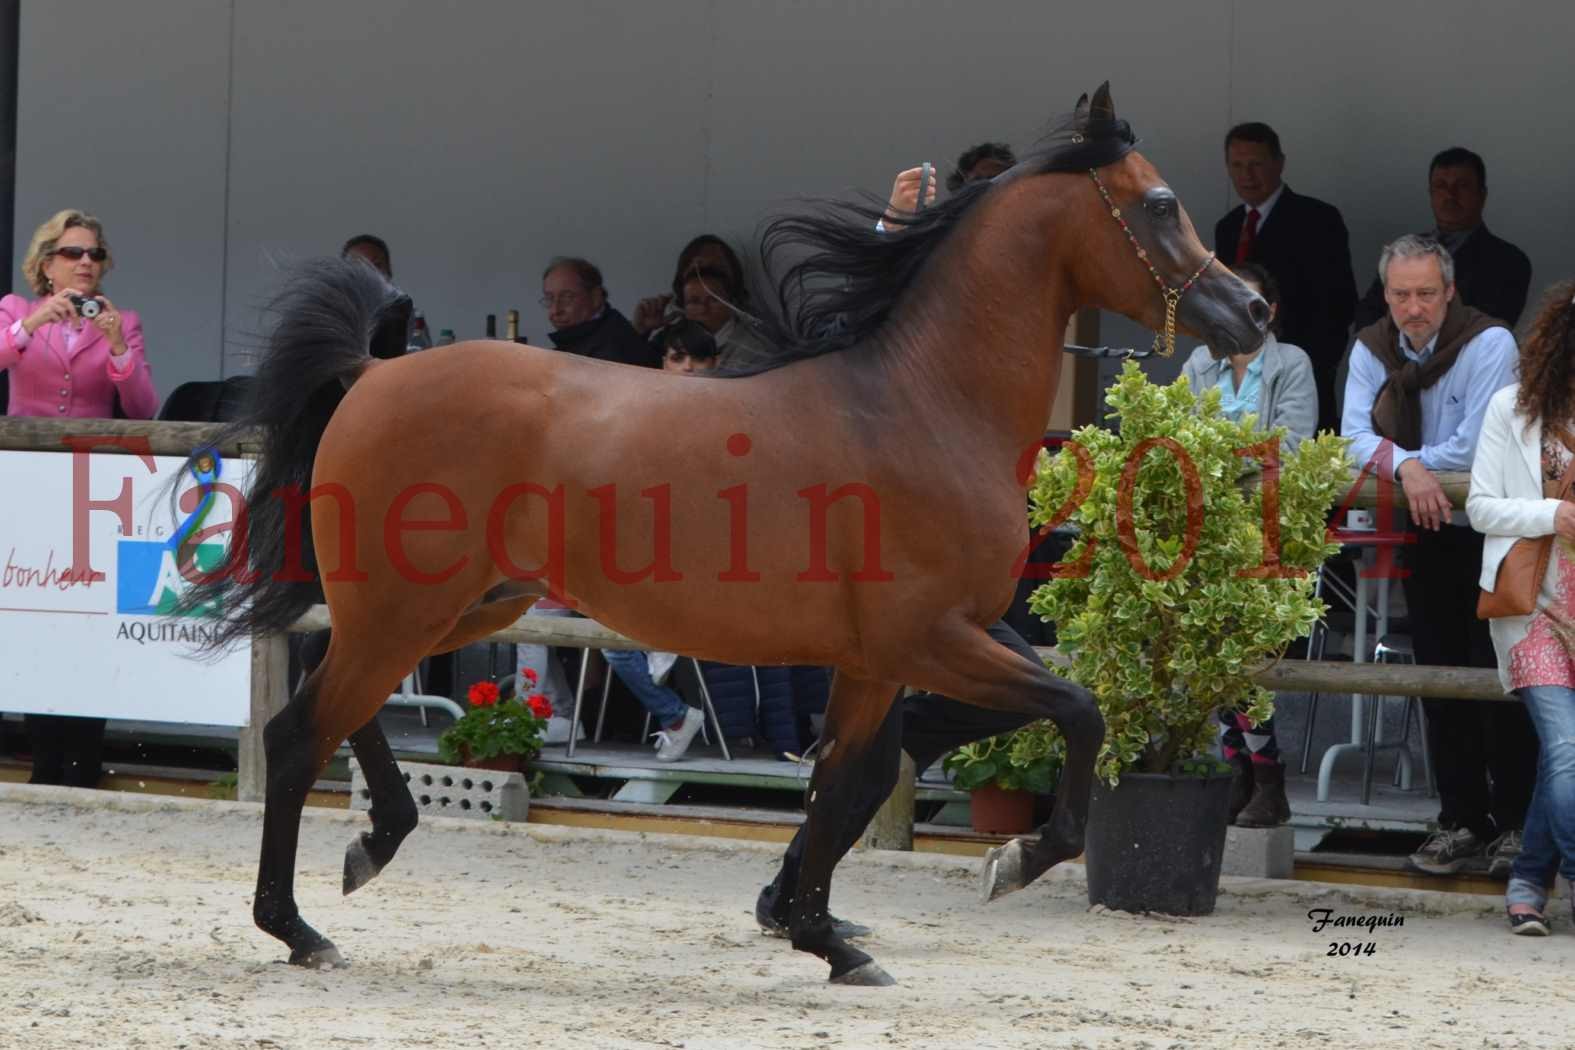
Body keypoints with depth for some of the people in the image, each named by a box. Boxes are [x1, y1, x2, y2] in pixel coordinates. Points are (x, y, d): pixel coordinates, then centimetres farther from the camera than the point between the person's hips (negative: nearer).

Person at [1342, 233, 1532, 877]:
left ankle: (1516, 825, -1)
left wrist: (1388, 452, -13)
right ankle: (1461, 822, 12)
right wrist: (1408, 467, -28)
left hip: (1490, 533, -5)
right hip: (1425, 535, 5)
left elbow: (1474, 451, -22)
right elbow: (1354, 439, -9)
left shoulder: (1489, 344, -15)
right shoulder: (1373, 350, 1)